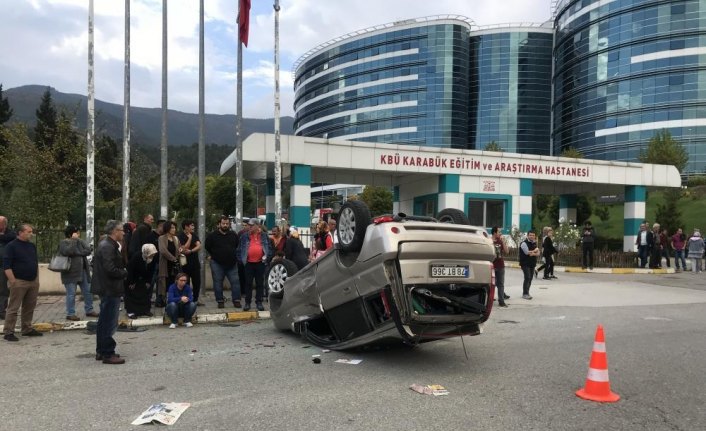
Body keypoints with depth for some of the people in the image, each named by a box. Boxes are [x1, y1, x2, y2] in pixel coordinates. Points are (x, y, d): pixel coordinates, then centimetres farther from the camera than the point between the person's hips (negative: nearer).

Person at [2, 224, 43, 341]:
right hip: (19, 282, -7)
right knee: (13, 308, -3)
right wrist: (13, 281, -17)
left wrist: (37, 279, 15)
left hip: (33, 282, 7)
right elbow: (6, 265, -12)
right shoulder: (11, 246, -8)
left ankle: (27, 329, 21)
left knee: (29, 307, 12)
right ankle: (8, 332, 3)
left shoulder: (32, 246, 13)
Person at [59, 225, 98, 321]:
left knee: (88, 291, 10)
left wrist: (78, 253, -14)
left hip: (82, 271, 7)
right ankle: (70, 314, 6)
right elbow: (67, 251, -25)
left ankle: (89, 310, 21)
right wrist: (73, 240, -18)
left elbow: (88, 250, 0)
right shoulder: (63, 243, -5)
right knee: (71, 294, -2)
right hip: (71, 273, -7)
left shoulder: (79, 242, 14)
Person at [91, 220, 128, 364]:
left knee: (104, 321, 18)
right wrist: (125, 273, -9)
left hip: (106, 288, 11)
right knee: (110, 323, -4)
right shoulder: (108, 247, -19)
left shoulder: (106, 244, 13)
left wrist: (122, 271, 7)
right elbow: (111, 270, -25)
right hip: (110, 289, -11)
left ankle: (101, 351, 27)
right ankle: (108, 354, 2)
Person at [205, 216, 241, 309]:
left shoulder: (234, 235, 4)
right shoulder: (212, 235, -3)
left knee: (235, 281, -2)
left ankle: (236, 301, 5)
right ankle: (220, 301, 13)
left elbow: (238, 246, 18)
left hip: (232, 263, 1)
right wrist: (215, 255, 6)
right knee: (218, 283, 3)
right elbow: (207, 247, 6)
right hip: (217, 264, -1)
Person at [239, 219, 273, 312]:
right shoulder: (245, 236, 5)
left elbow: (269, 247, 8)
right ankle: (247, 302, 12)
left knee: (260, 283, 6)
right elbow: (241, 248, 6)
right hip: (249, 263, 0)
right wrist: (241, 259, -2)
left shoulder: (264, 235, 6)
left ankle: (259, 302, 14)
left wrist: (267, 256, -6)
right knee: (248, 283, 5)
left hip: (260, 262, 0)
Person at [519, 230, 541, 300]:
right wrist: (535, 250, -2)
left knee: (530, 278, 8)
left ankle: (526, 293, 18)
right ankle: (525, 294, -6)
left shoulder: (534, 243, 13)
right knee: (527, 278, -13)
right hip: (525, 264, -7)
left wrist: (532, 253, -15)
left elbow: (538, 253, 7)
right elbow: (527, 252, -18)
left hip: (532, 264, 7)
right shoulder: (524, 243, -11)